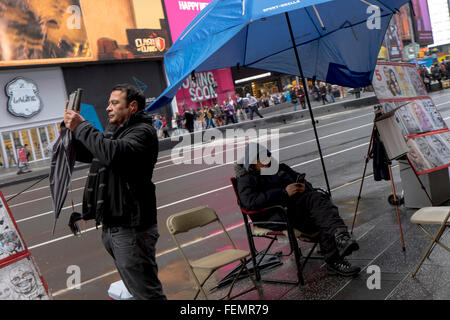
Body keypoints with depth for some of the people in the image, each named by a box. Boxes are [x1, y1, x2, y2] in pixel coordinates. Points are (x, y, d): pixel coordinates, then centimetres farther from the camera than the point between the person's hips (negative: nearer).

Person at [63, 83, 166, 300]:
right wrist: (71, 127, 5)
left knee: (145, 291, -2)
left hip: (131, 228, -9)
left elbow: (113, 153, -31)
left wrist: (81, 127, -20)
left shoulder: (143, 132, -13)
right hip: (110, 225, 9)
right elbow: (82, 154, 22)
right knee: (135, 285, 22)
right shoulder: (113, 131, 17)